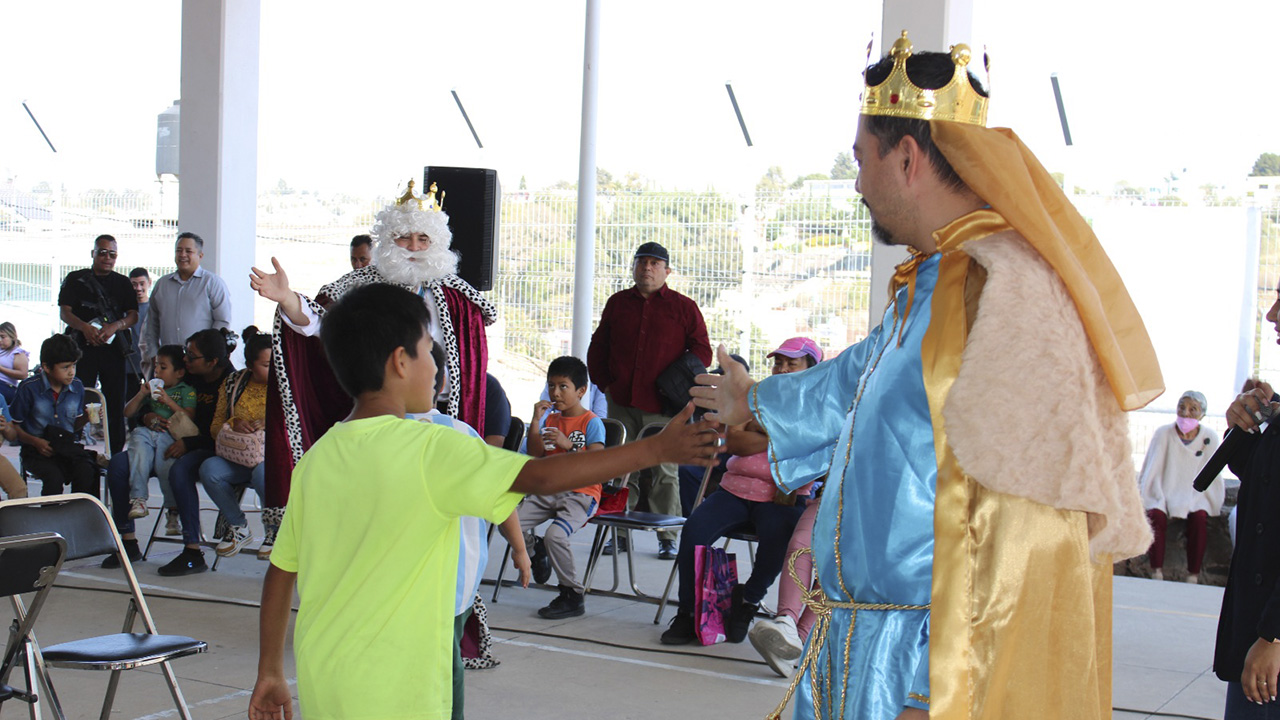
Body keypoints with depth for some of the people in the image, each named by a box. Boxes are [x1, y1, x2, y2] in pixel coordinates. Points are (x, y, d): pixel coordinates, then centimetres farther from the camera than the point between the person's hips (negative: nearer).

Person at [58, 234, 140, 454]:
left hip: (113, 348, 2)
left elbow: (133, 316, 6)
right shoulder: (75, 279, 9)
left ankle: (116, 454, 3)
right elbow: (64, 312, 0)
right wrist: (85, 327, -19)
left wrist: (115, 326, -16)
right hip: (83, 347, -1)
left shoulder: (122, 283, 14)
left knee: (115, 405, 0)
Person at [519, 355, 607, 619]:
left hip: (580, 493, -6)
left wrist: (569, 445, -28)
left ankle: (573, 596, -11)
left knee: (555, 534, -31)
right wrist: (535, 421, -1)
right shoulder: (550, 418, 14)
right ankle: (535, 548, 18)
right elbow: (535, 457, 8)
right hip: (548, 490, 6)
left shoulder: (592, 423, -5)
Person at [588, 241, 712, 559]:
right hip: (621, 403, 3)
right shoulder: (617, 303, 13)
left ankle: (667, 537, 6)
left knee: (664, 472, -1)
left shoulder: (683, 307, 3)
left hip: (662, 406, -3)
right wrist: (604, 383, 11)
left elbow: (702, 351, 4)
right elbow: (598, 347, 21)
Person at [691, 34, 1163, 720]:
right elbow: (858, 382, 34)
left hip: (934, 665, -9)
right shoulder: (926, 286, 12)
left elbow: (1032, 533, -26)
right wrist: (755, 401, 51)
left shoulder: (1008, 286, -20)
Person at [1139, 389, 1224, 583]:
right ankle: (1157, 573, -25)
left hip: (1195, 493, 1)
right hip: (1164, 492, -1)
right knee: (1156, 515, -31)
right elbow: (1153, 471, -5)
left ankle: (1193, 577, -25)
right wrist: (1159, 500, -13)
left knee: (1199, 517, -30)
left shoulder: (1209, 438, -5)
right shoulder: (1164, 434, -8)